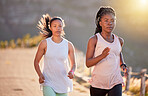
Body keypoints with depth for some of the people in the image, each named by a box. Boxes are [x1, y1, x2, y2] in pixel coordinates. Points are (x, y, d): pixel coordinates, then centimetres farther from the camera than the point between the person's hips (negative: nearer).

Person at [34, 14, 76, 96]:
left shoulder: (69, 45, 1)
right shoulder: (45, 43, -3)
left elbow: (73, 64, 10)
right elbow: (36, 61, 5)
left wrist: (72, 71, -13)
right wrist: (40, 75, -12)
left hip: (63, 83, 3)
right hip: (48, 82, -3)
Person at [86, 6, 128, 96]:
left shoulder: (119, 40, 7)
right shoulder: (94, 40, -6)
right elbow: (88, 63, -11)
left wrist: (123, 64, 11)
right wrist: (102, 56, -29)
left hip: (115, 83, 2)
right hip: (98, 83, -2)